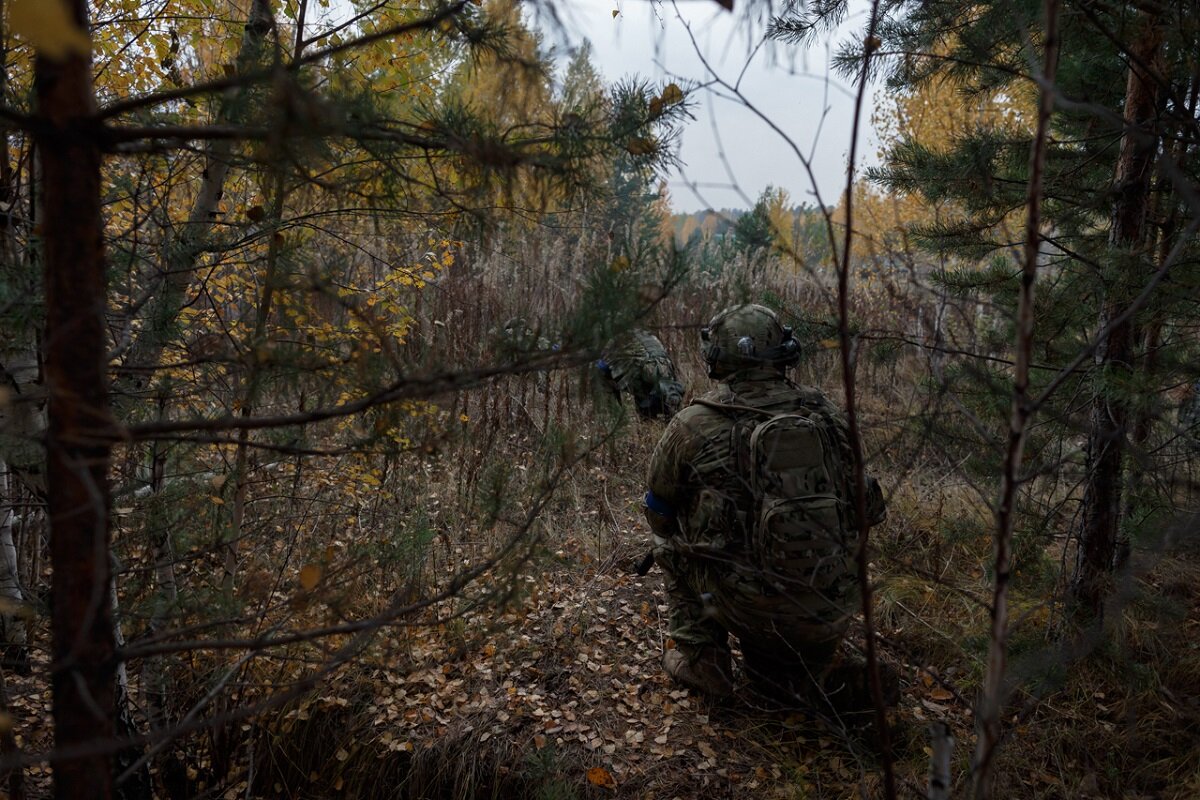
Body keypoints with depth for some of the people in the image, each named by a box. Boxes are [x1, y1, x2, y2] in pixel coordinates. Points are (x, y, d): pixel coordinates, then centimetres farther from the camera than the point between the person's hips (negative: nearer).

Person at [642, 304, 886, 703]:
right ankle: (807, 667, 26)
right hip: (832, 609, 4)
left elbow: (659, 513, 8)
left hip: (749, 607, -4)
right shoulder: (825, 413, 1)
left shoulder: (692, 426, -8)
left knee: (672, 543, 21)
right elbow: (860, 503, 13)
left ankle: (700, 659, 20)